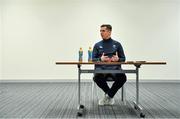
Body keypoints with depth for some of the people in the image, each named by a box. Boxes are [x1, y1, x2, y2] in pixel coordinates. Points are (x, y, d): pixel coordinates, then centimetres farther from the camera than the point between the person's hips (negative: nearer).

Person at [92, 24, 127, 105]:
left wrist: (118, 59, -11)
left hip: (114, 68, 0)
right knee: (97, 77, -35)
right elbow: (93, 59, 10)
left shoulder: (117, 44, 15)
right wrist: (100, 59, -12)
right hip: (101, 68, 0)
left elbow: (123, 58, 13)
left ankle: (108, 95, -8)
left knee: (122, 77, -33)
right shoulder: (97, 45, 16)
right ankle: (110, 95, -5)